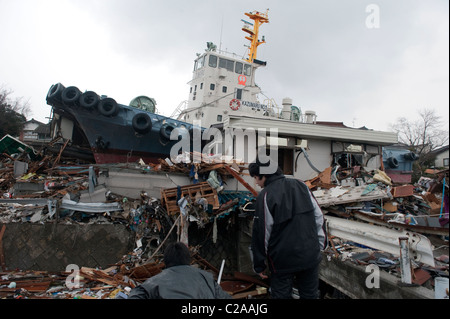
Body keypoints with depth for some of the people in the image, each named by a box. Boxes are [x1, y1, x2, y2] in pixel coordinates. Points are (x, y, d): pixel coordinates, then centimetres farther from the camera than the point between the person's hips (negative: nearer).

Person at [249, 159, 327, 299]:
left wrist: (259, 265, -2)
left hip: (283, 261, -5)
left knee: (281, 295, 13)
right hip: (311, 256, 5)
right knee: (310, 294, 20)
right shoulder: (301, 185, 2)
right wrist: (320, 244, 16)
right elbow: (318, 216, 7)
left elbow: (261, 233, -12)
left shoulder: (265, 196, -16)